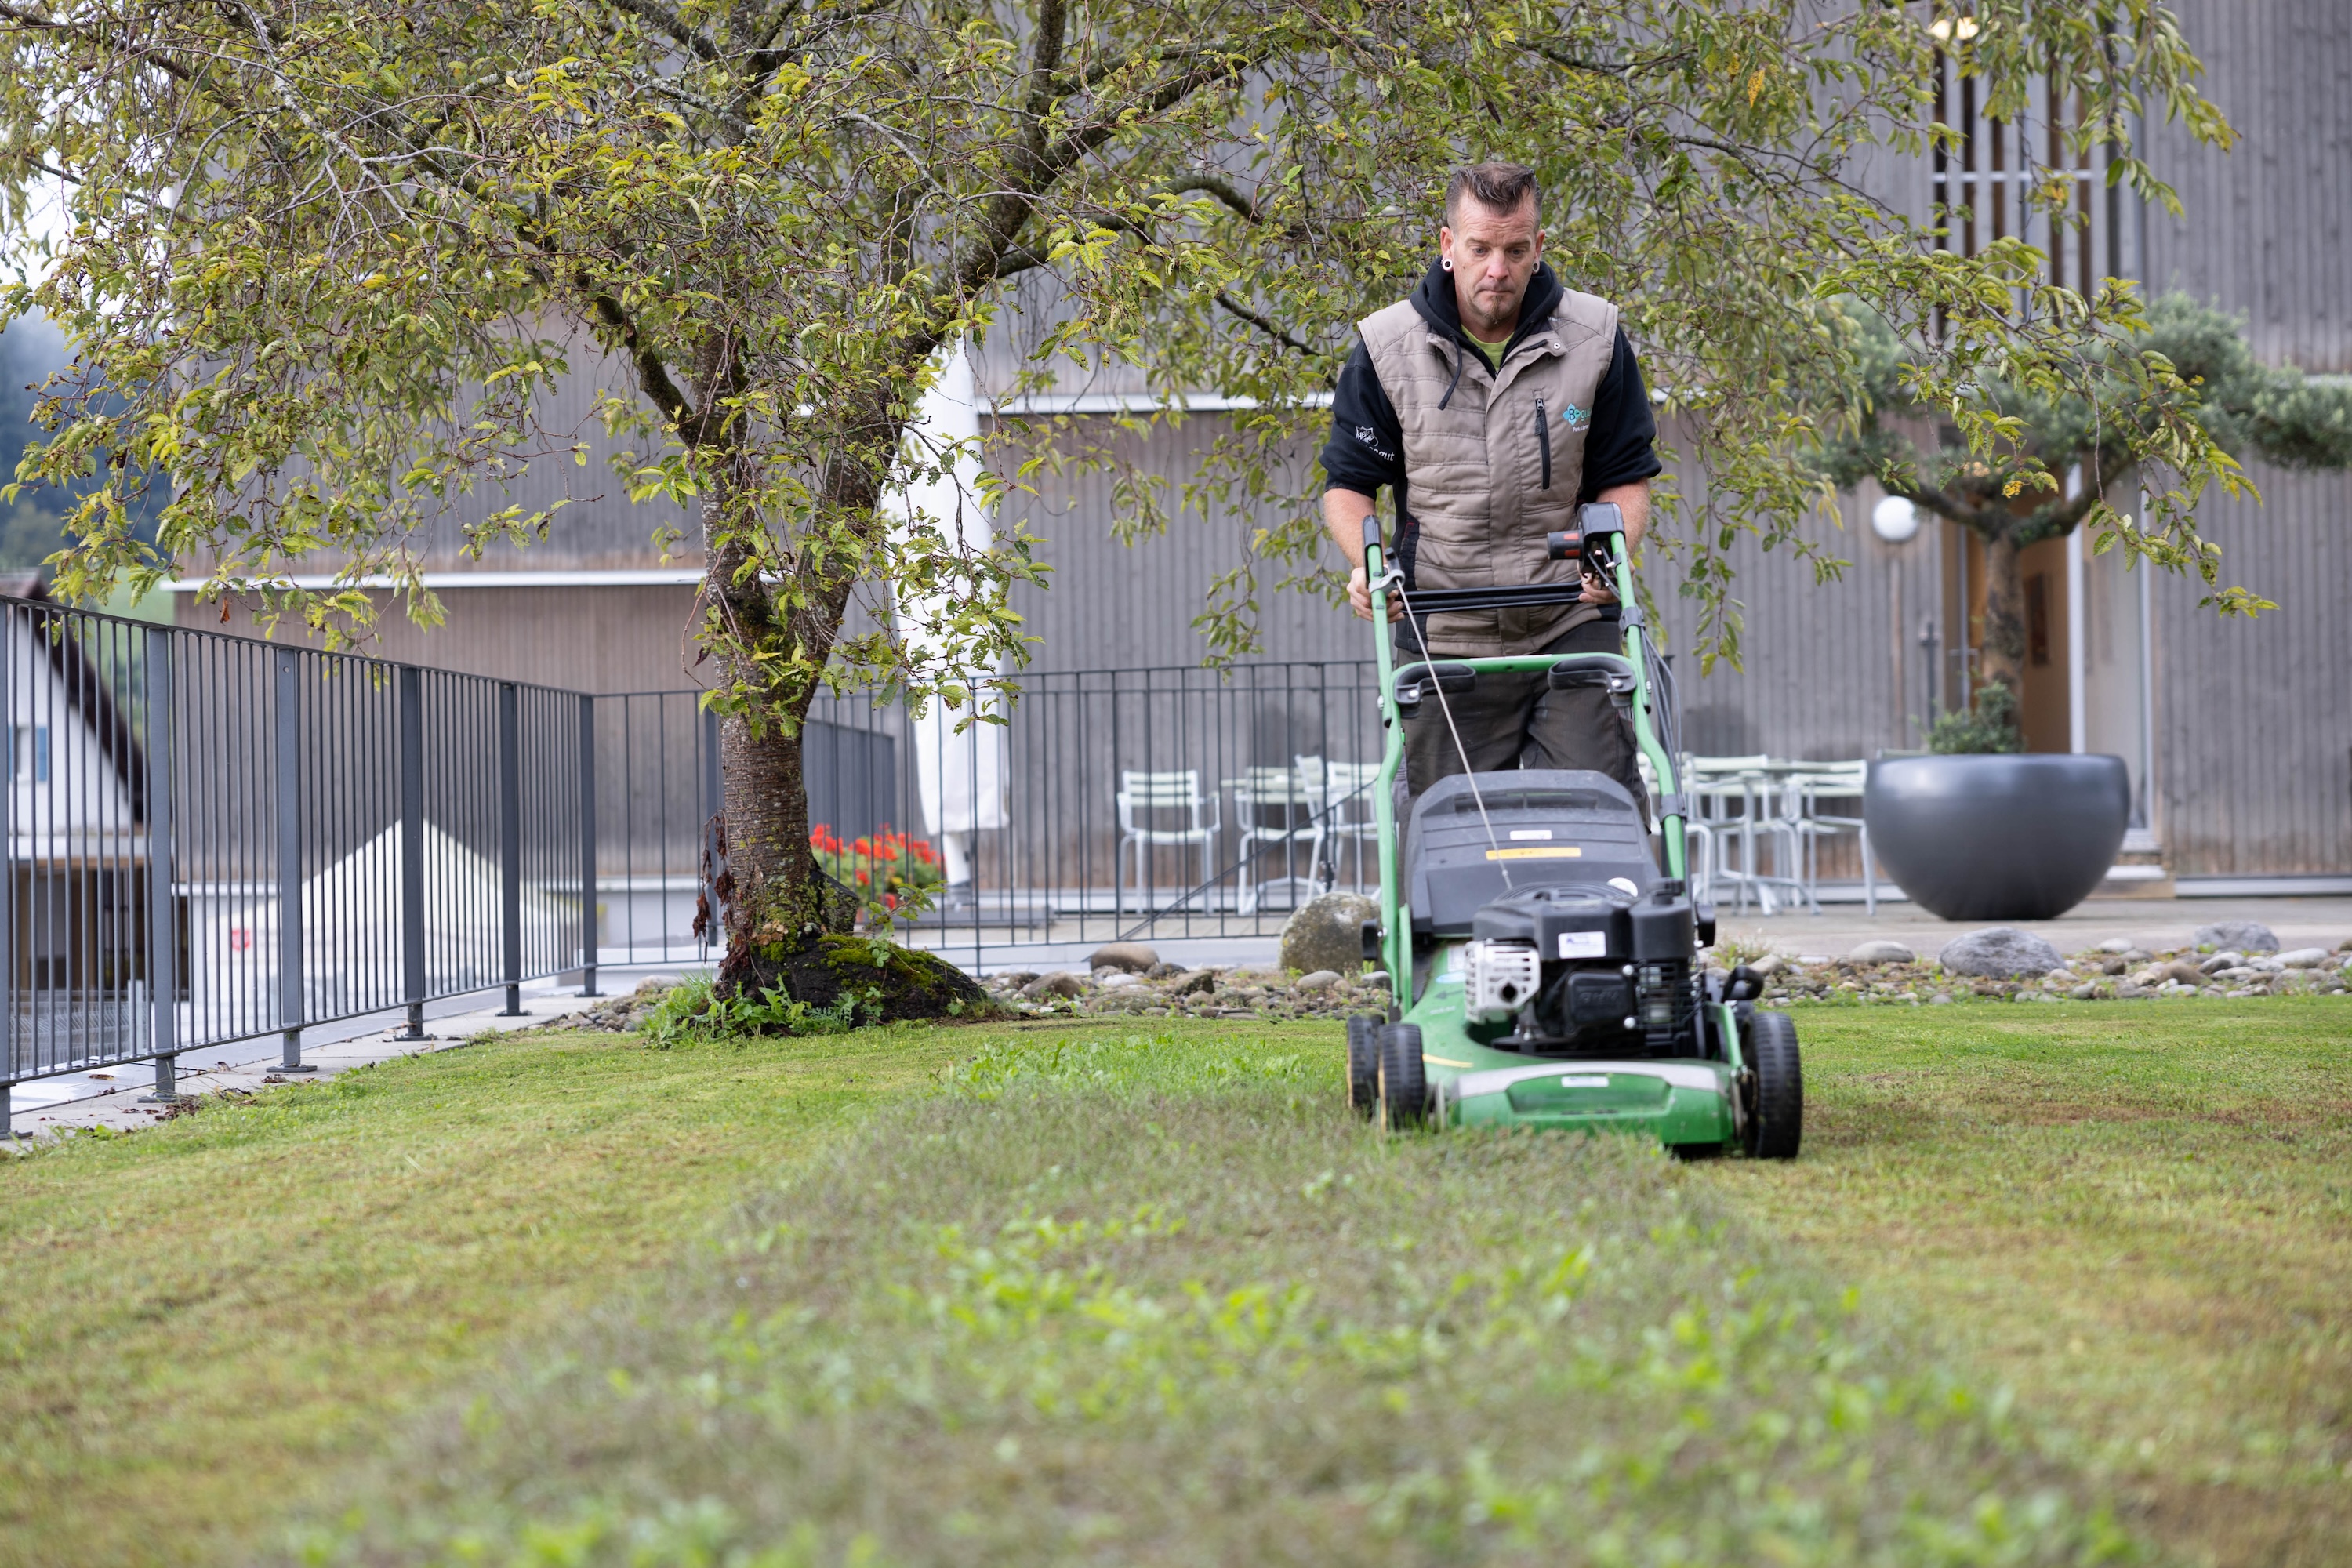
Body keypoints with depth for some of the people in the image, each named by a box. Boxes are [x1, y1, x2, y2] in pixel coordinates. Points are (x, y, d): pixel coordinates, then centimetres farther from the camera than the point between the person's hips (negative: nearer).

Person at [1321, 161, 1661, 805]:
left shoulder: (1594, 339, 0)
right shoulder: (1386, 347, -2)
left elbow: (1626, 477, 6)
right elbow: (1348, 482, 6)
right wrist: (1367, 564, -14)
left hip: (1570, 626, 0)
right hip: (1443, 640, 0)